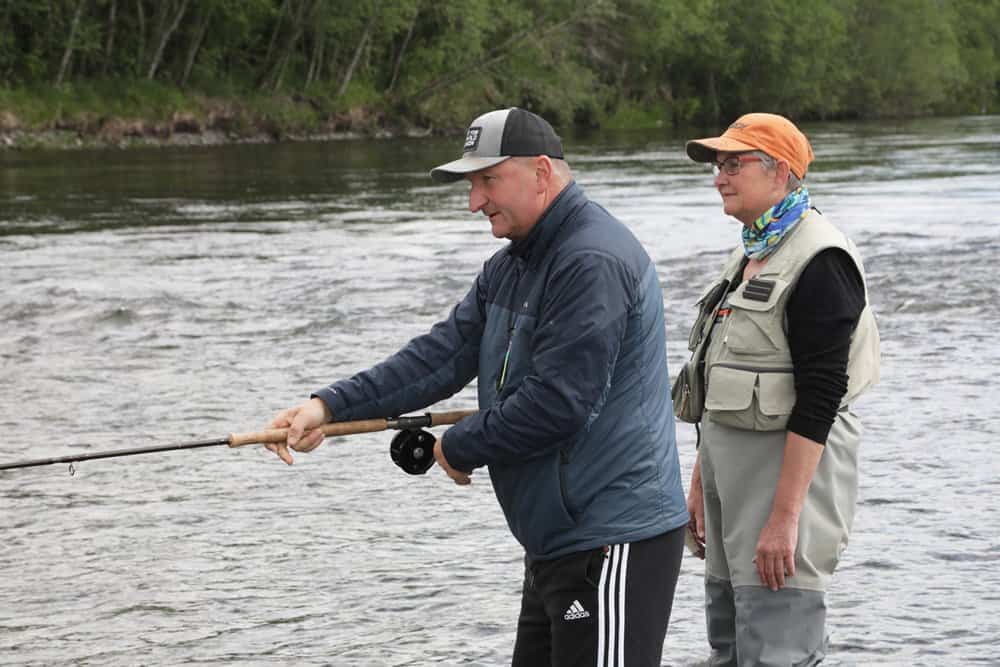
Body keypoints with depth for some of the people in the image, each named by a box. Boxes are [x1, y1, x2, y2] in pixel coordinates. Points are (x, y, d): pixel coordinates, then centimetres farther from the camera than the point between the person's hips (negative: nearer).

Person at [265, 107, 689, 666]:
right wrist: (330, 406, -3)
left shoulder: (594, 263, -19)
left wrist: (458, 448, -9)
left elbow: (556, 403, -23)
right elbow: (443, 354, 9)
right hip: (559, 538, 11)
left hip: (615, 541, -11)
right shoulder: (512, 267, 15)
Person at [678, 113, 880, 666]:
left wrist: (784, 516, -24)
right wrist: (699, 485, 20)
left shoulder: (819, 262, -14)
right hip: (727, 462, 10)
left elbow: (819, 399, -21)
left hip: (794, 466, -10)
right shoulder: (747, 257, 16)